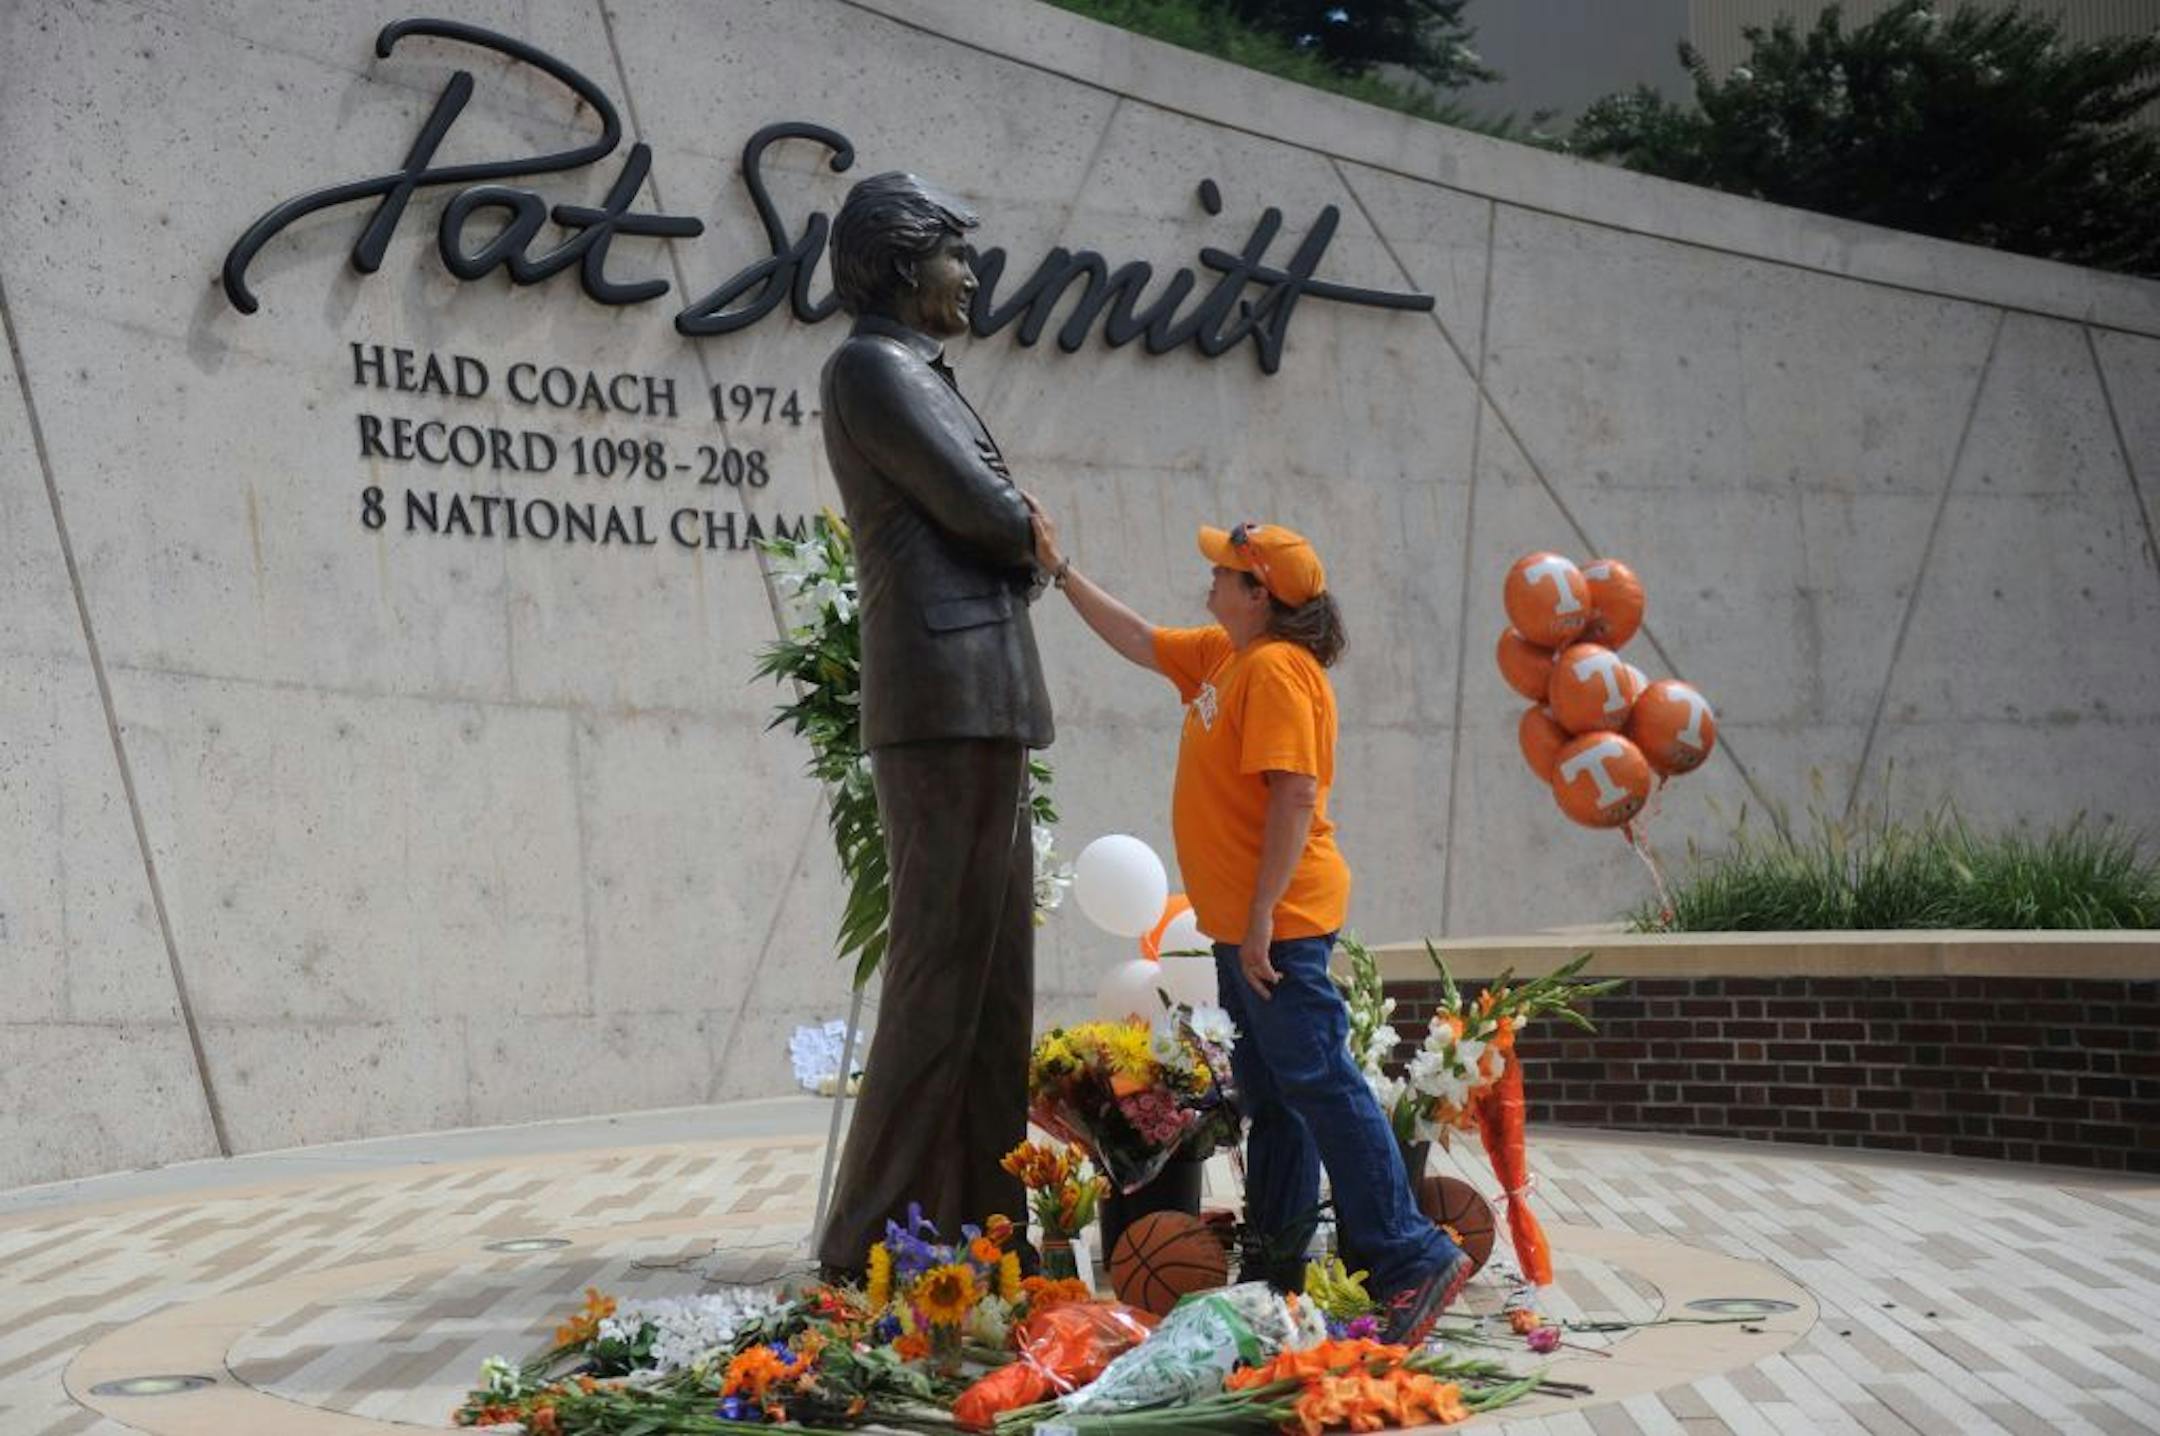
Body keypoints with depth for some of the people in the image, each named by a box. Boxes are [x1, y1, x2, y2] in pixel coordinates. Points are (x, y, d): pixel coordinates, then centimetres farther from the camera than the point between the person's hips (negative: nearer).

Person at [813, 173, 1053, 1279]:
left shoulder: (913, 375, 24)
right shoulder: (873, 366, -6)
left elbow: (997, 533, 22)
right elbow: (988, 509, -12)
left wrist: (1012, 544, 2)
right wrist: (1024, 538, 8)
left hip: (975, 708, 10)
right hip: (949, 699, -10)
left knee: (993, 976, 9)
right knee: (942, 970, -9)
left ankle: (977, 1225, 13)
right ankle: (875, 1243, -5)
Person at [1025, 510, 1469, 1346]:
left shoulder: (1275, 668, -16)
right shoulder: (1219, 655, 14)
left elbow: (1295, 794, -24)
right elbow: (1136, 640, 28)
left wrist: (1262, 917, -26)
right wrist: (1058, 570, 27)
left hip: (1280, 921, -10)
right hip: (1244, 924, 10)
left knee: (1319, 1087, -11)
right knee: (1268, 1099, 15)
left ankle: (1411, 1259, -8)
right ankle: (1279, 1263, 23)